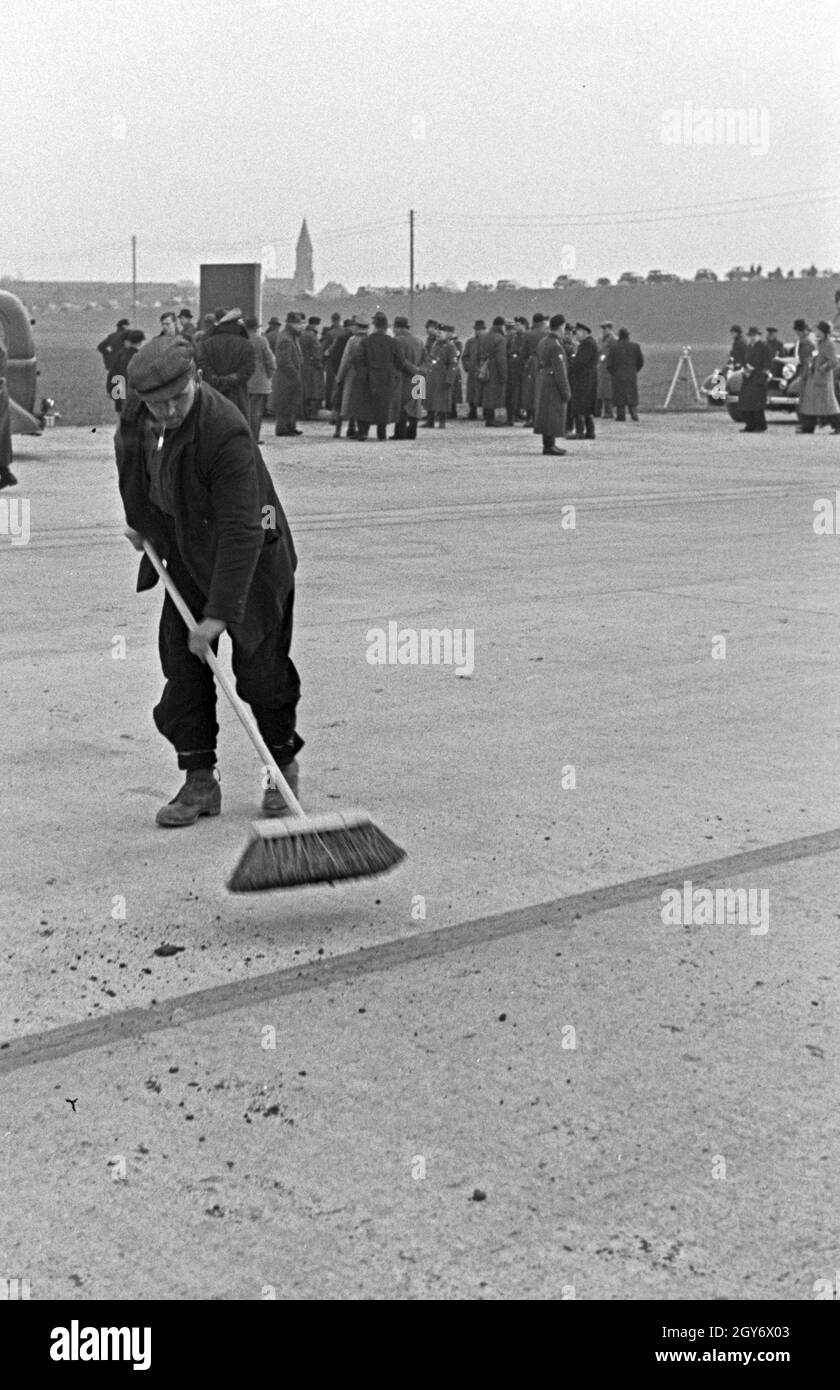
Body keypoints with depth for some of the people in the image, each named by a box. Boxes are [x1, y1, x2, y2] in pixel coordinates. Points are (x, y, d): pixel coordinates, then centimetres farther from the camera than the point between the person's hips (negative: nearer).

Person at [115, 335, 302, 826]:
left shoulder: (227, 432, -33)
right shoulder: (136, 416, -10)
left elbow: (240, 532, -35)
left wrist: (220, 613, -36)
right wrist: (138, 520, 22)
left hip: (249, 560, -6)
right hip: (183, 557, 6)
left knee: (260, 671, 0)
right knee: (182, 670, 2)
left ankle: (285, 765, 23)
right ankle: (200, 781, 10)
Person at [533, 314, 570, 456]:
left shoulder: (542, 341, 8)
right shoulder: (556, 346, -20)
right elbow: (559, 370, -21)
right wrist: (565, 391, -18)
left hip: (543, 382, 9)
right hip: (554, 384, -9)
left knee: (545, 414, 11)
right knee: (553, 414, -5)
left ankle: (548, 444, 16)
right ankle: (549, 445, -4)